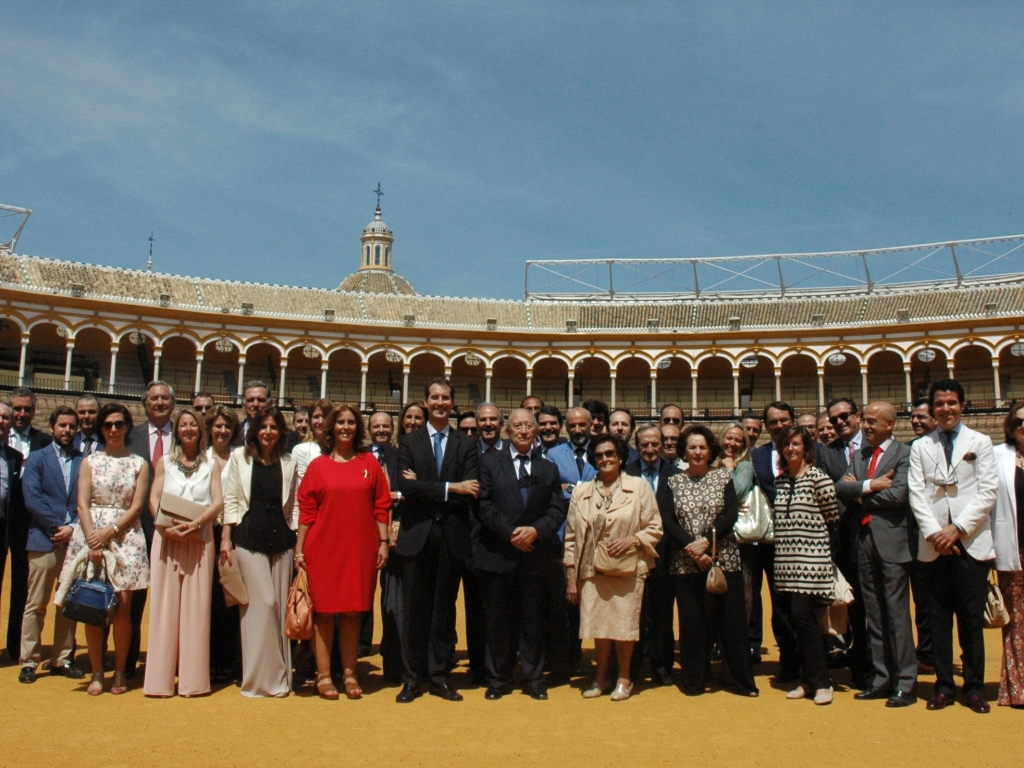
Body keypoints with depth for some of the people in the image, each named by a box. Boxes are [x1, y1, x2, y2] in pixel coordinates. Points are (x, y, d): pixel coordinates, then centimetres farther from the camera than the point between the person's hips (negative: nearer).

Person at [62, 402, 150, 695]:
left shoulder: (138, 464, 8)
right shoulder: (89, 462, 10)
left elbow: (136, 507, 1)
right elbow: (82, 504, 1)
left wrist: (110, 531, -12)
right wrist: (93, 541, -11)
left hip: (126, 537, -1)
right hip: (91, 534, 1)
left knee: (122, 607, -4)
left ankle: (120, 671, 8)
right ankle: (96, 673, 8)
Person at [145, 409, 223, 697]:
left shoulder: (211, 465, 10)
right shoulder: (164, 463, 12)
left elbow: (218, 502, 0)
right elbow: (154, 500, 3)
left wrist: (195, 524, -17)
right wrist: (169, 526, -16)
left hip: (199, 540, 0)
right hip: (167, 540, 0)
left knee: (196, 608, 0)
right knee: (165, 606, -1)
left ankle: (193, 679, 4)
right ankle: (161, 678, 3)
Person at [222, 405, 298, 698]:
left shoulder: (288, 462, 10)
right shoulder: (240, 456, 7)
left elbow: (293, 505, 11)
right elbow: (231, 499, 4)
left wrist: (297, 541, 5)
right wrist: (226, 538, -2)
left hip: (281, 539, 2)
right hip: (249, 537, -2)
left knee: (280, 605, 2)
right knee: (263, 603, -7)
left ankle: (279, 675, 13)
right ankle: (260, 677, 5)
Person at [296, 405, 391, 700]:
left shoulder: (370, 462, 6)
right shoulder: (318, 465, 4)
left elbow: (381, 506, 6)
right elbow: (306, 509, 3)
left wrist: (383, 542, 0)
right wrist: (299, 548, -2)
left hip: (360, 549, 1)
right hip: (324, 548, -1)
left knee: (353, 612, 6)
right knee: (324, 611, 3)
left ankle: (350, 674, 14)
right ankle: (323, 676, 10)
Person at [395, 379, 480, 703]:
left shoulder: (467, 445, 6)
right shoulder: (409, 442, 6)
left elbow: (470, 492, -7)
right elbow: (406, 487, -9)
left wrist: (425, 490, -11)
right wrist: (450, 488, -15)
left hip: (452, 538, 0)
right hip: (416, 536, 0)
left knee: (444, 610, 8)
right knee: (416, 610, 5)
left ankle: (439, 676, 18)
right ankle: (413, 677, 16)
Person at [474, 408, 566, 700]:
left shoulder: (548, 469, 13)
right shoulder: (490, 462, 5)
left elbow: (557, 510, 5)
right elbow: (484, 504, -4)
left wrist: (535, 530, -13)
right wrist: (510, 533, -13)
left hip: (536, 554, 2)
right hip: (497, 553, -2)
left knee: (534, 621, 6)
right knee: (497, 620, 5)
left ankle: (534, 679, 16)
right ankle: (497, 679, 15)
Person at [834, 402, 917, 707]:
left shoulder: (904, 454, -3)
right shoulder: (859, 456, 16)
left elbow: (898, 494, -15)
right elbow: (840, 488, 3)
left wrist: (860, 494, -3)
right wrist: (869, 486, -13)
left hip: (891, 541, -6)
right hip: (863, 540, 6)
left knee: (897, 614, -3)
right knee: (874, 616, 10)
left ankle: (905, 684, 4)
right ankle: (881, 679, 18)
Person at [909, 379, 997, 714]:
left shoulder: (980, 443, 7)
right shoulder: (920, 447, 11)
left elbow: (987, 492, -2)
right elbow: (917, 494, 3)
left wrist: (957, 528, -11)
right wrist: (934, 532, -10)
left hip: (971, 542, -1)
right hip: (934, 544, 1)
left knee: (972, 618, 2)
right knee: (939, 617, 5)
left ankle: (974, 687, 13)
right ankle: (944, 685, 12)